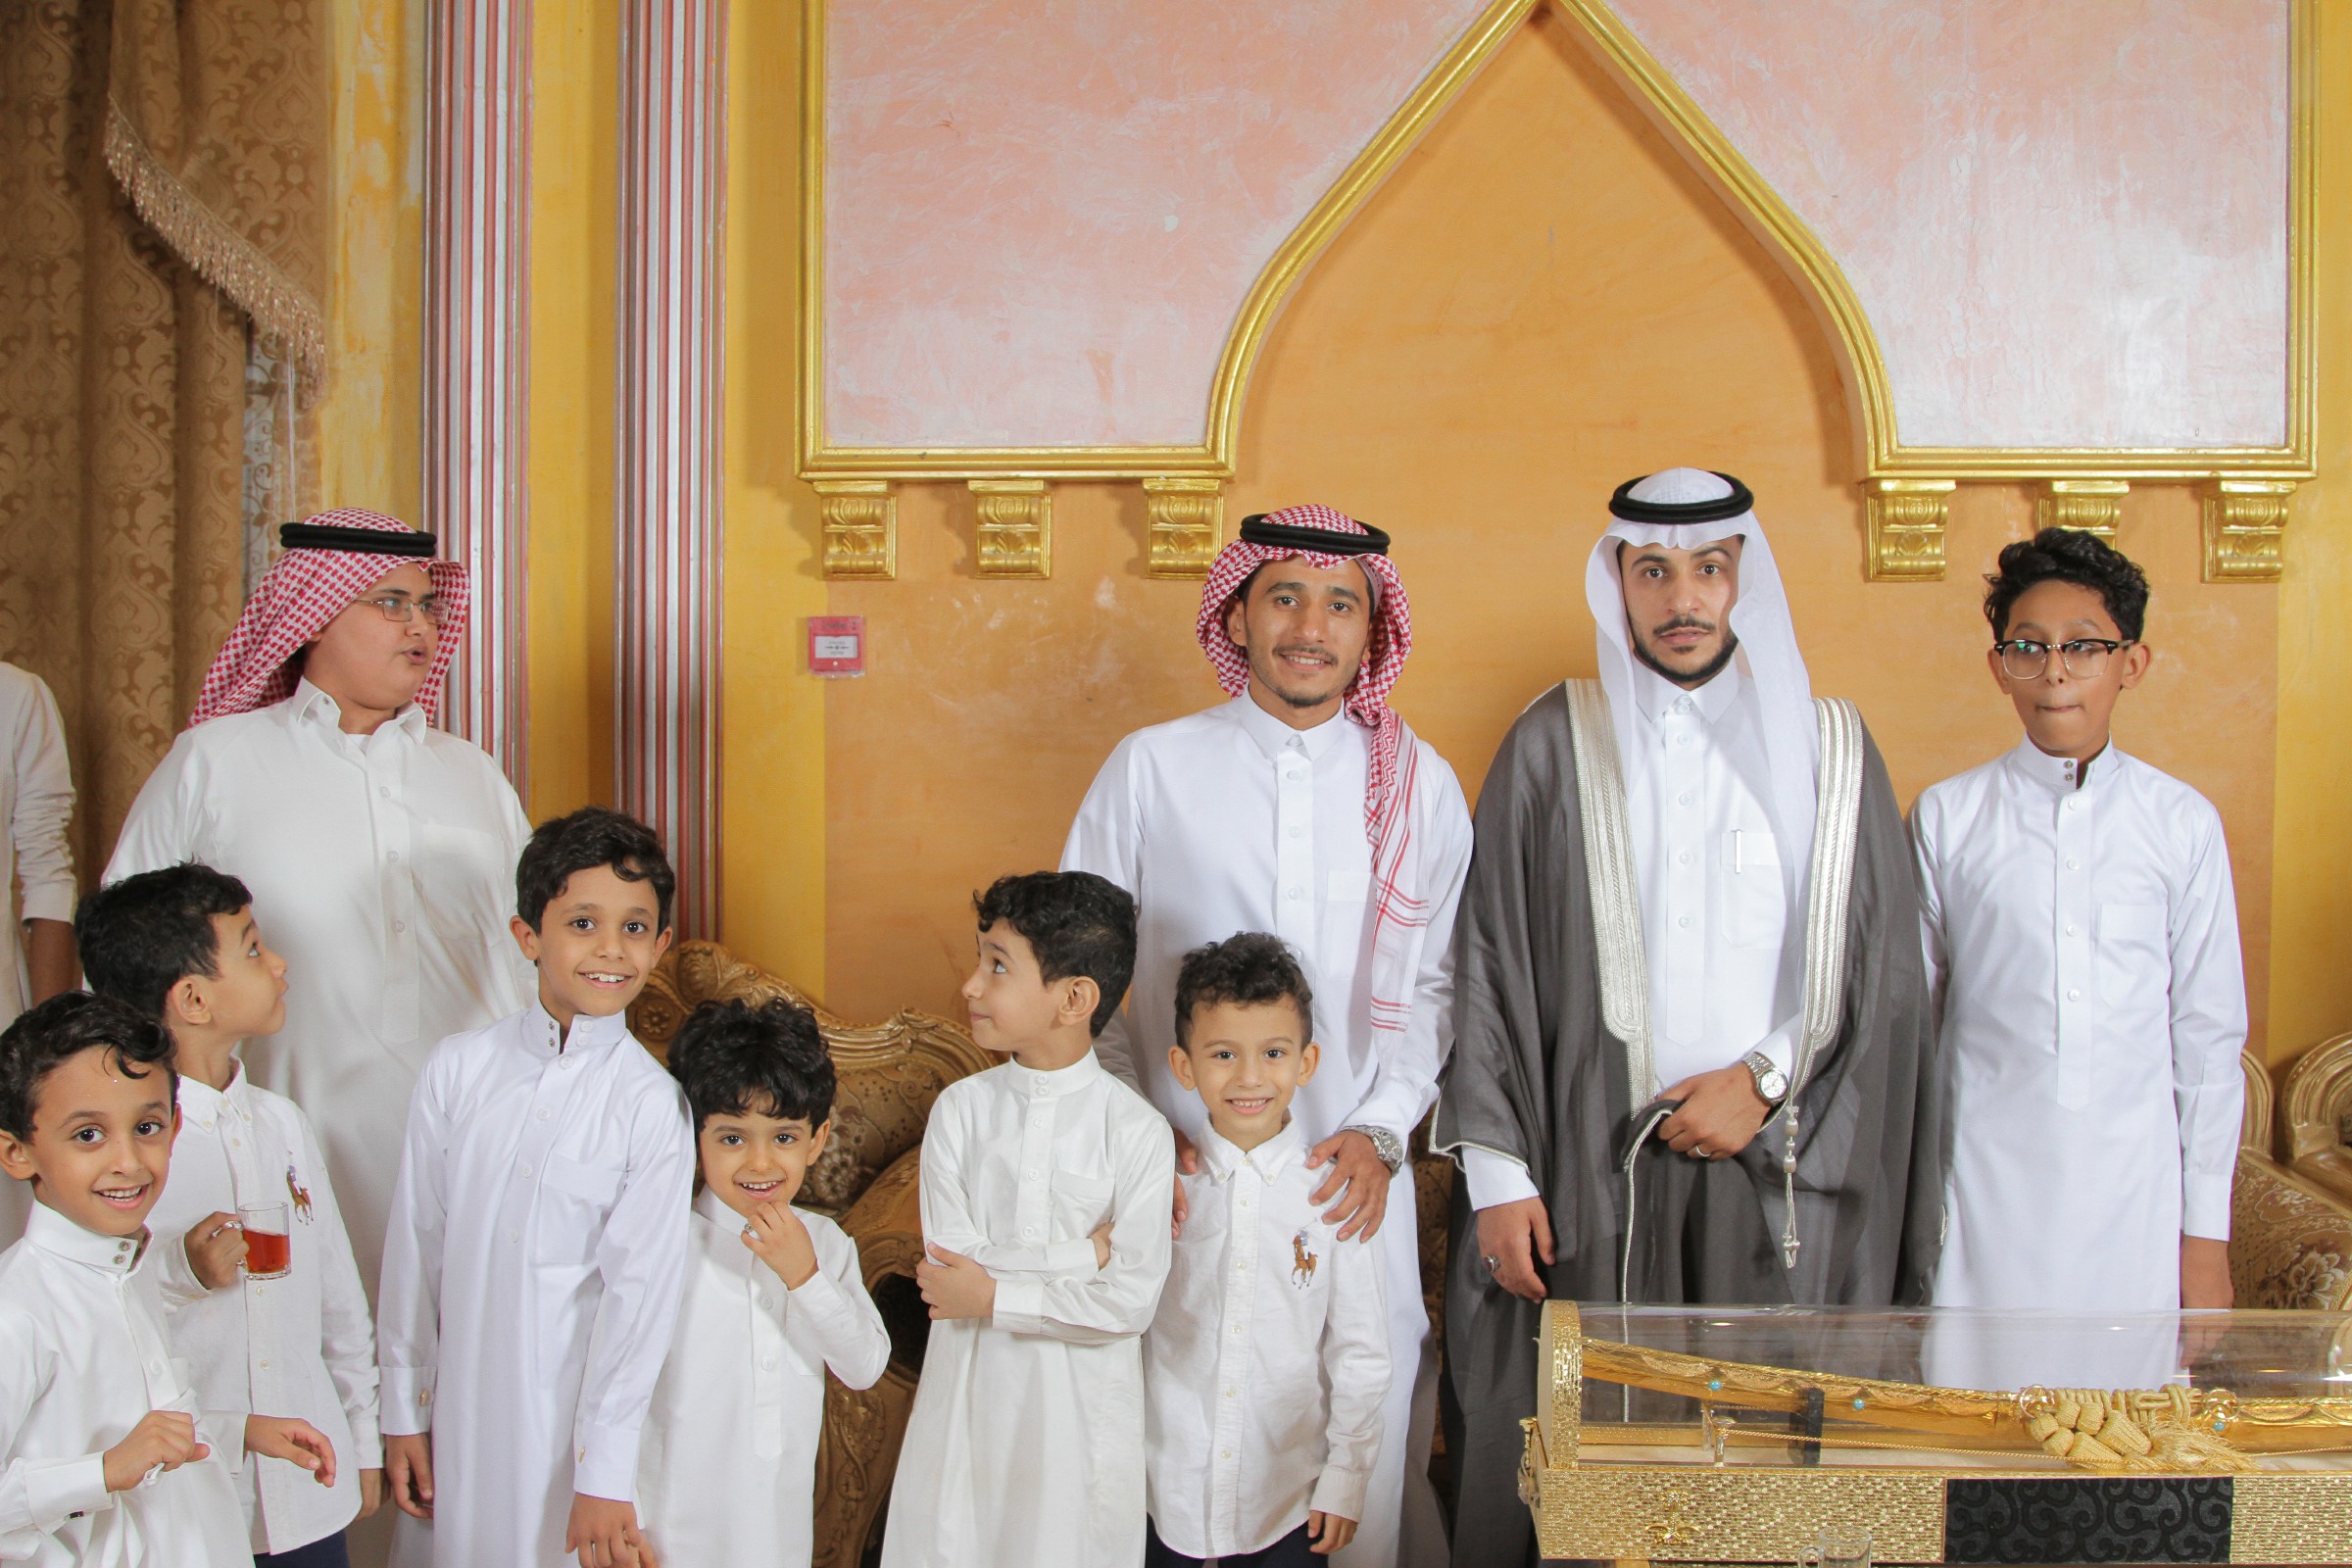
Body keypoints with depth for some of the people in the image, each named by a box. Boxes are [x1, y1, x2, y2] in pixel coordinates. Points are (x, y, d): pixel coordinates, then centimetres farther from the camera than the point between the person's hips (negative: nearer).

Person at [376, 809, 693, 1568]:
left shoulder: (653, 1103, -11)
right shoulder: (459, 1068, -3)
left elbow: (641, 1288, -11)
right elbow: (414, 1243, 3)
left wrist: (606, 1475, -11)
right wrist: (402, 1412, 5)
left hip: (579, 1411, -2)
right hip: (459, 1405, 3)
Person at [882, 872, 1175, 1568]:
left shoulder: (1137, 1130, -12)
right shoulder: (960, 1107, -4)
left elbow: (1131, 1303, -16)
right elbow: (949, 1261, -11)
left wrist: (994, 1295, -15)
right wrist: (1087, 1253, -16)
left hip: (1083, 1402, -2)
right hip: (971, 1386, 2)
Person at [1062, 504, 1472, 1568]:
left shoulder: (1420, 784, 5)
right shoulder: (1151, 768, 0)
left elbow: (1433, 983, 10)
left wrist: (1380, 1131, -2)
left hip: (1354, 1181, 1)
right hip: (1185, 1172, -1)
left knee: (1361, 1438, 4)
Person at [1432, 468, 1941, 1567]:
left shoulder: (1828, 751, 8)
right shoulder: (1555, 745, 4)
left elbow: (1884, 969, 7)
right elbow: (1488, 966, 1)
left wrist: (1768, 1081, -6)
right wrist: (1496, 1172, -5)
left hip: (1777, 1172, 1)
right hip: (1590, 1175, -1)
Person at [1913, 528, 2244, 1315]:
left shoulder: (2183, 822, 2)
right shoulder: (1945, 816, 1)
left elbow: (2208, 1036, 5)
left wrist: (2207, 1228, 5)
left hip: (2135, 1190, 0)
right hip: (1986, 1186, 0)